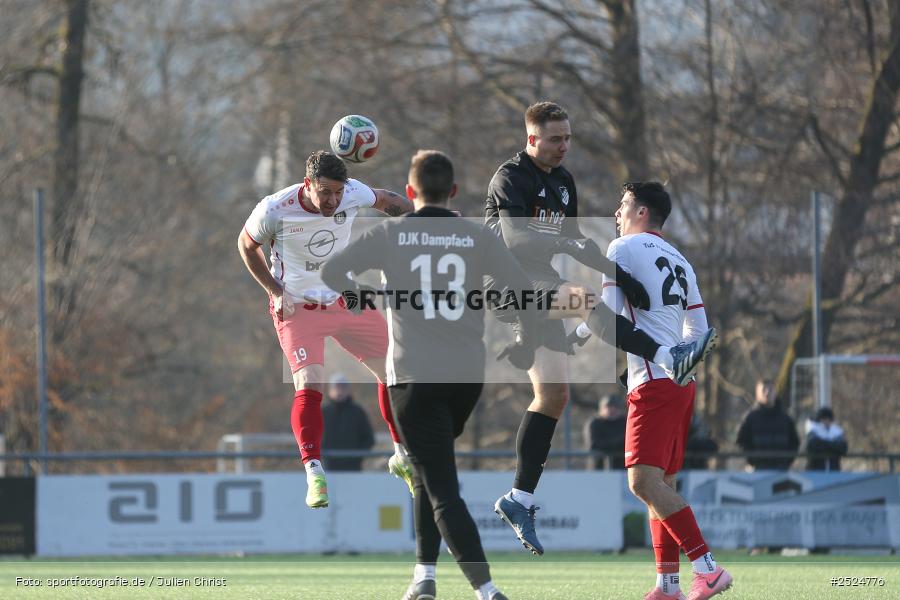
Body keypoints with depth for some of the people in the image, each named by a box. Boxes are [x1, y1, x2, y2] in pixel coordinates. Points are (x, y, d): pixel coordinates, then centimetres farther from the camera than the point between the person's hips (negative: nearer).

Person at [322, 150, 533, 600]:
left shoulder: (390, 234, 0)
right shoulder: (477, 238, 4)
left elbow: (331, 271, -5)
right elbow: (522, 287, -2)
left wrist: (361, 299, 15)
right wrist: (525, 344, 14)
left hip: (414, 376, -3)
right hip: (468, 375, 3)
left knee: (442, 490, -6)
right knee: (431, 470, 27)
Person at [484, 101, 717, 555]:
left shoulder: (563, 181, 15)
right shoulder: (510, 179, -12)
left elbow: (573, 241, 25)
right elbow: (516, 237, -29)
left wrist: (621, 277, 17)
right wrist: (567, 245, -42)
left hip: (540, 289, 9)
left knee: (552, 395, 3)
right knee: (583, 298, -34)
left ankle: (519, 499, 7)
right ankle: (669, 359, -46)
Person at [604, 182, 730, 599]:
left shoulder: (622, 249, -4)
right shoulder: (679, 261, 20)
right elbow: (700, 331, 21)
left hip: (653, 382, -9)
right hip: (681, 381, 9)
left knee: (644, 481, -16)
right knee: (662, 483, 11)